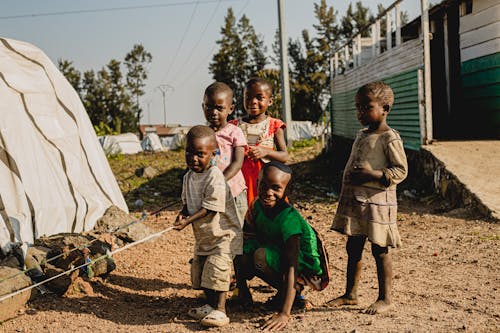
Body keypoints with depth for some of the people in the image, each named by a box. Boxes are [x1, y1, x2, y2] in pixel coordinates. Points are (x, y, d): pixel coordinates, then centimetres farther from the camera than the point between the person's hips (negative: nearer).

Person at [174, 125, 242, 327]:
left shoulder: (215, 178, -24)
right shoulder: (189, 177, 3)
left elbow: (209, 209, -25)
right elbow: (187, 201, 13)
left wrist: (188, 221, -29)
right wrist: (182, 214, -8)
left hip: (222, 234, -9)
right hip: (203, 235, 9)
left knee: (216, 269, -16)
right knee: (199, 270, 14)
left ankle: (220, 311, -6)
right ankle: (210, 305, 30)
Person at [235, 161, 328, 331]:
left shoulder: (288, 219, -31)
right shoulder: (257, 206, -10)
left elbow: (292, 267, -36)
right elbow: (246, 242, -3)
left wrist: (284, 314, -41)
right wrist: (241, 286, -9)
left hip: (307, 268, -7)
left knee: (261, 256, -30)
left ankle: (294, 291, -4)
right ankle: (285, 291, 4)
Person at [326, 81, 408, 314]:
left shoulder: (389, 138, -10)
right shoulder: (361, 135, 15)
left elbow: (401, 170, -14)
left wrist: (372, 175, -23)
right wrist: (350, 178, 9)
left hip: (377, 201, -8)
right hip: (355, 200, 8)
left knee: (380, 250, 1)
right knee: (353, 248, 13)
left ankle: (385, 298, 12)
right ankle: (350, 294, 23)